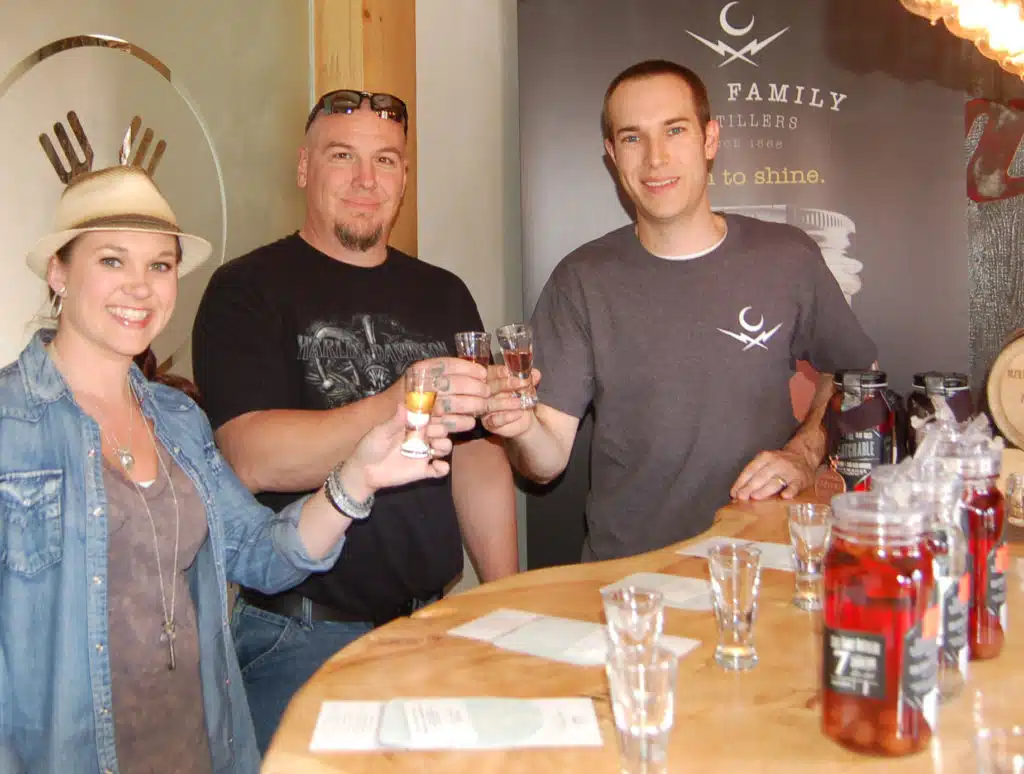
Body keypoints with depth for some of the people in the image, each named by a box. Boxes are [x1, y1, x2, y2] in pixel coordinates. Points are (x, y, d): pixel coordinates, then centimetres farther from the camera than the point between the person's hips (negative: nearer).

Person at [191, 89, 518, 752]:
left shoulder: (443, 295, 9)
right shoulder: (248, 290, -7)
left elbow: (479, 456, 11)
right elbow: (252, 459, -21)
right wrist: (395, 409, -36)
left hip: (432, 622, 5)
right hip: (300, 639, -5)